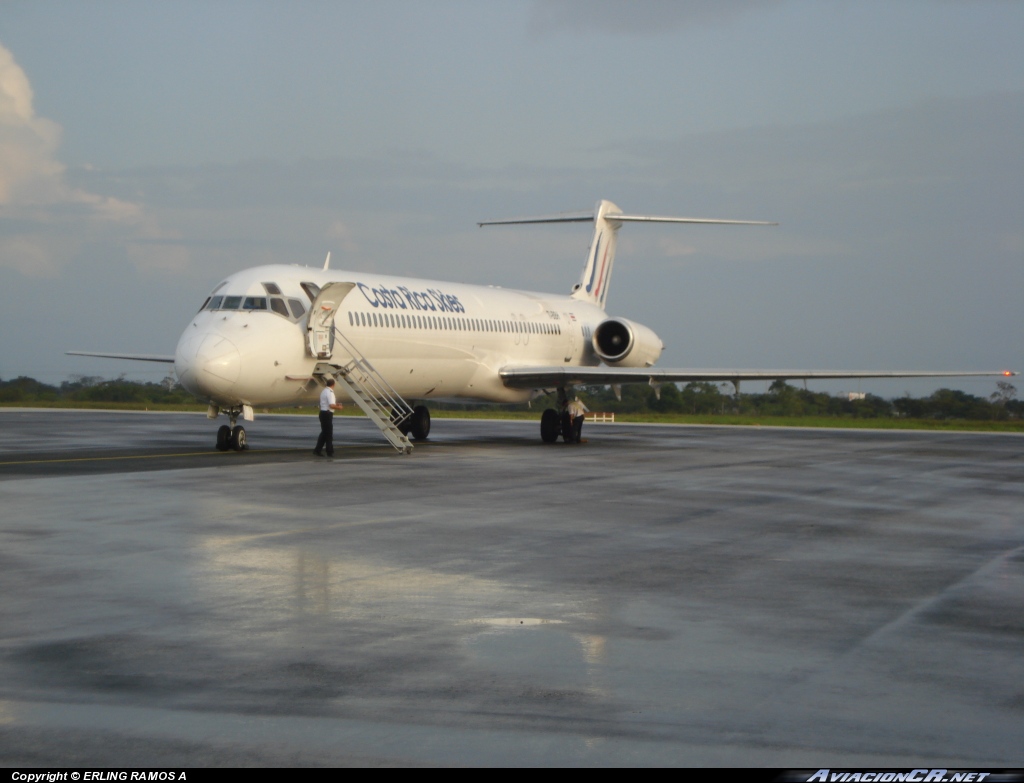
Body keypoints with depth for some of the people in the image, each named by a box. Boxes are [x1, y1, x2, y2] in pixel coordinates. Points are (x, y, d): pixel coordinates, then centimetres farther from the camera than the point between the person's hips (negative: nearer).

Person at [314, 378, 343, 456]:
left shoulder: (324, 391, 13)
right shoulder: (330, 393, -17)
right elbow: (331, 405, -26)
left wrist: (336, 405, 21)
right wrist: (338, 407, -8)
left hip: (323, 413, 9)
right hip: (327, 414, -9)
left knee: (324, 433, 14)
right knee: (329, 434, -1)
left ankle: (318, 450, 11)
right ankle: (330, 452, 4)